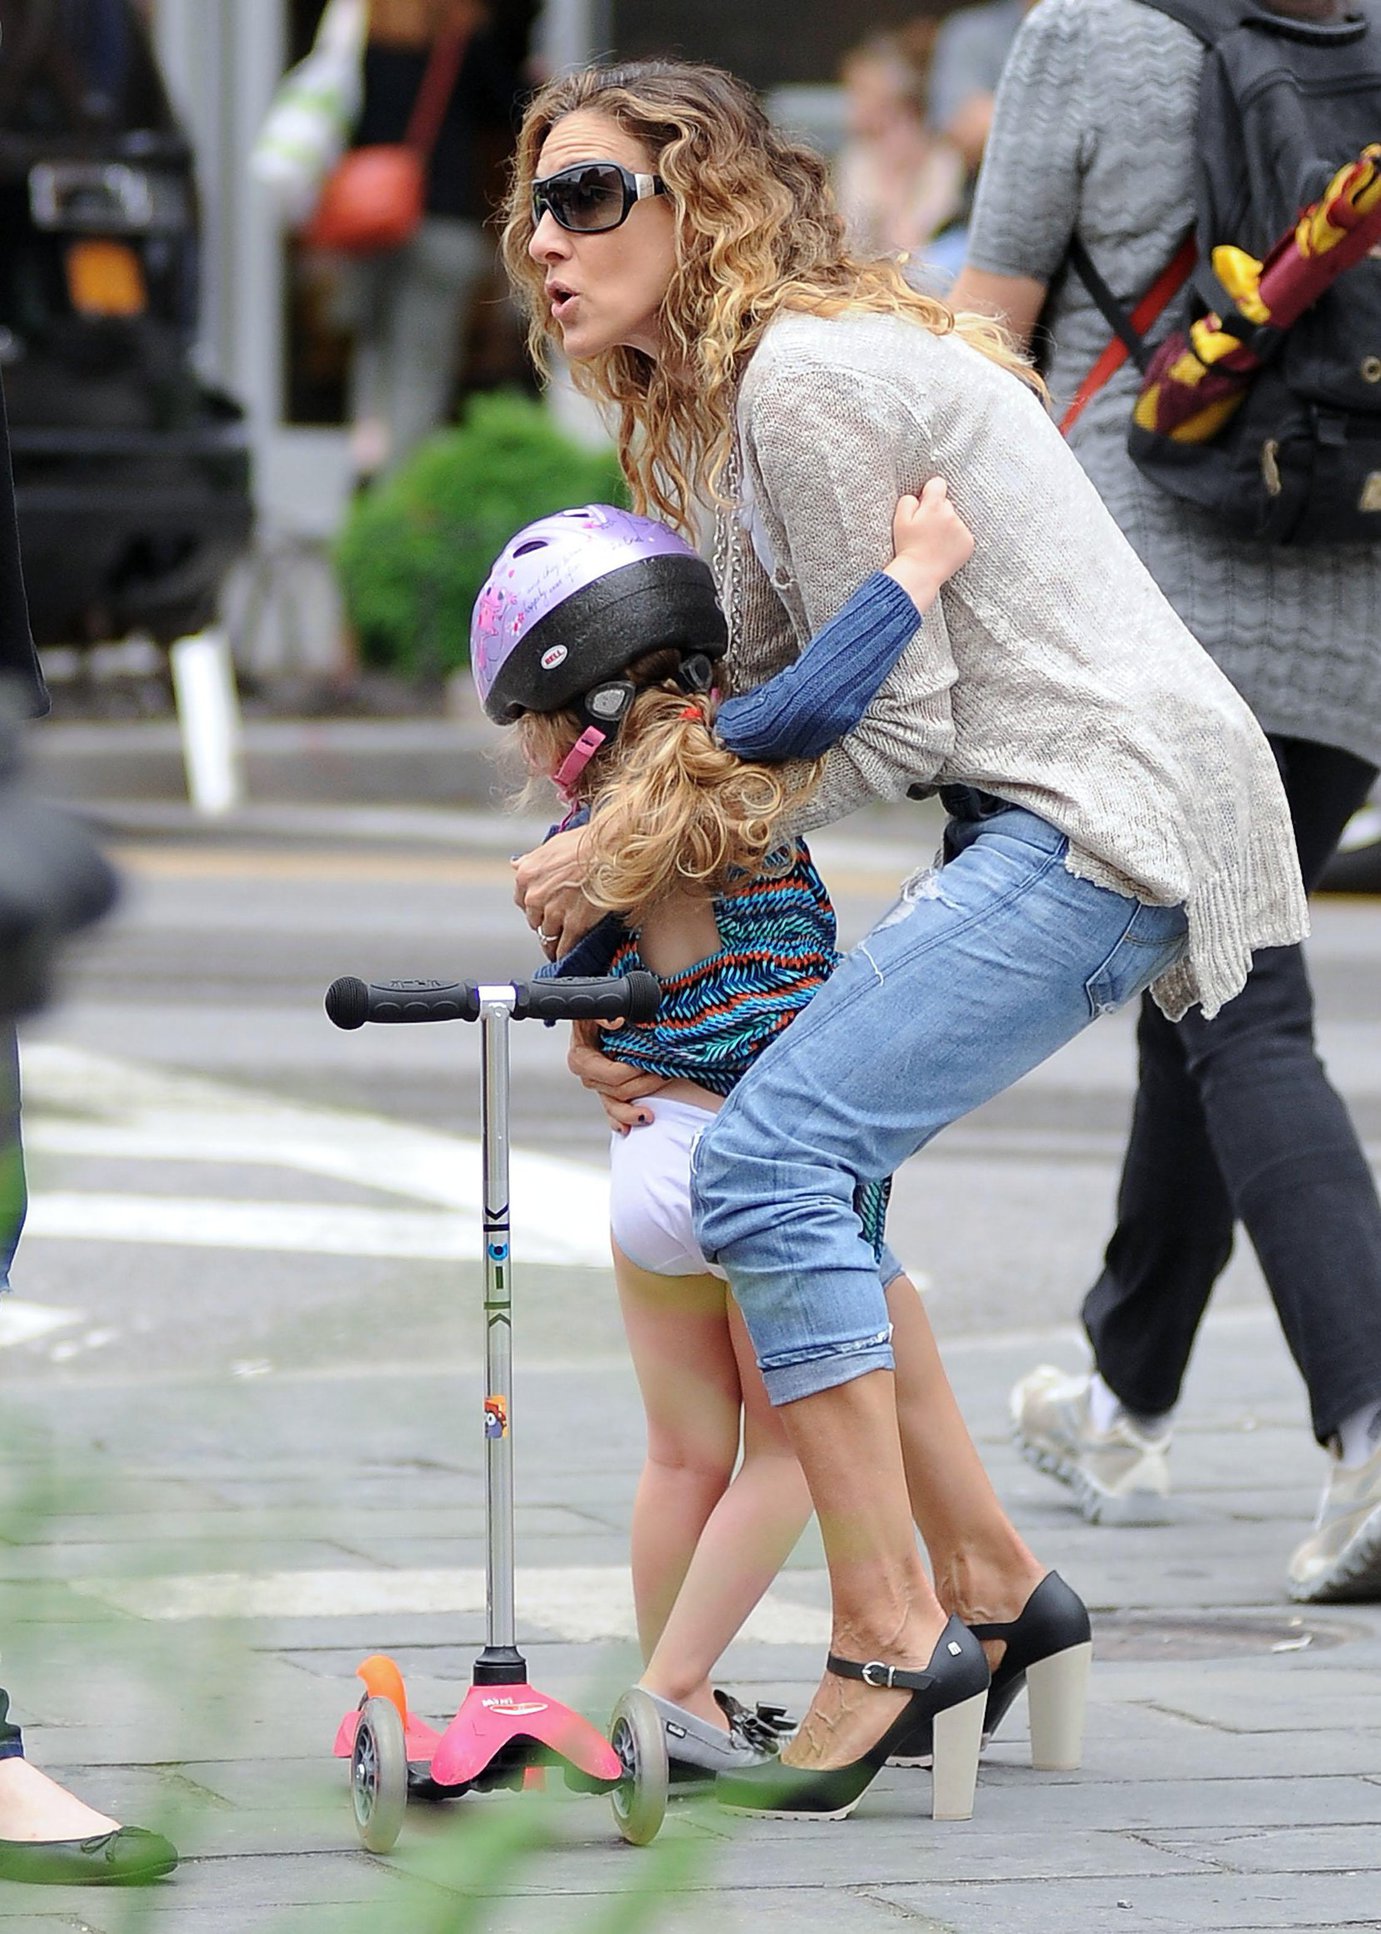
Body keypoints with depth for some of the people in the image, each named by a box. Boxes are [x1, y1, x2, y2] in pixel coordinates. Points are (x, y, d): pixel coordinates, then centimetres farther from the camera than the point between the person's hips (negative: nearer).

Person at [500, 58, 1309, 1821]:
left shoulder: (809, 377, -15)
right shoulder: (731, 404, 17)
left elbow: (896, 723, -14)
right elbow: (747, 711, 21)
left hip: (1107, 817, -10)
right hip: (1053, 827, 10)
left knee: (765, 1161, -18)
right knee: (806, 1172, 9)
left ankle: (887, 1641, -15)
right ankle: (986, 1588, 16)